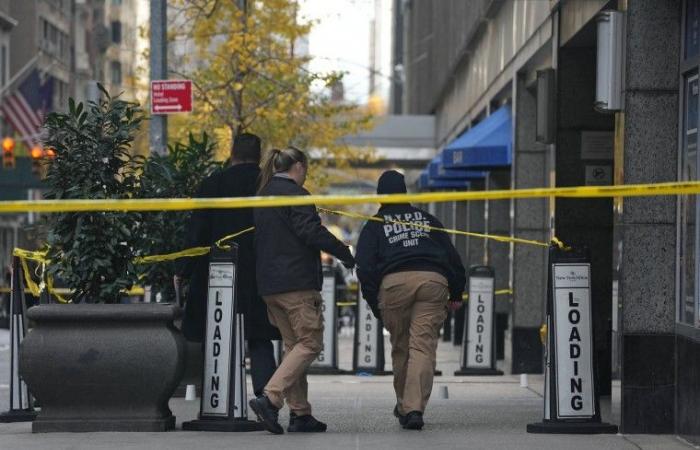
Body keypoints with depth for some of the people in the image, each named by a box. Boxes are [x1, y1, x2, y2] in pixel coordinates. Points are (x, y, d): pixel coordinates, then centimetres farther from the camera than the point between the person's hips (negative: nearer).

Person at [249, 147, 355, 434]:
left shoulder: (263, 195, 17)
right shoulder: (294, 194, -9)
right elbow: (311, 232, -17)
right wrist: (344, 252, -6)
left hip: (268, 284, 9)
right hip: (297, 282, -9)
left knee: (293, 345, 12)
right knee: (310, 343, -6)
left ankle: (300, 413, 8)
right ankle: (270, 399, -20)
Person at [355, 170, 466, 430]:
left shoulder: (374, 225, 19)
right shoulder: (427, 219, 28)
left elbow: (365, 267, 8)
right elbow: (452, 256, 23)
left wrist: (374, 304, 11)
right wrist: (456, 294, 27)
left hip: (394, 282, -1)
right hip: (433, 281, 1)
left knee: (400, 348, 14)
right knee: (423, 346, -5)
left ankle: (404, 406, 23)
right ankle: (414, 408, -18)